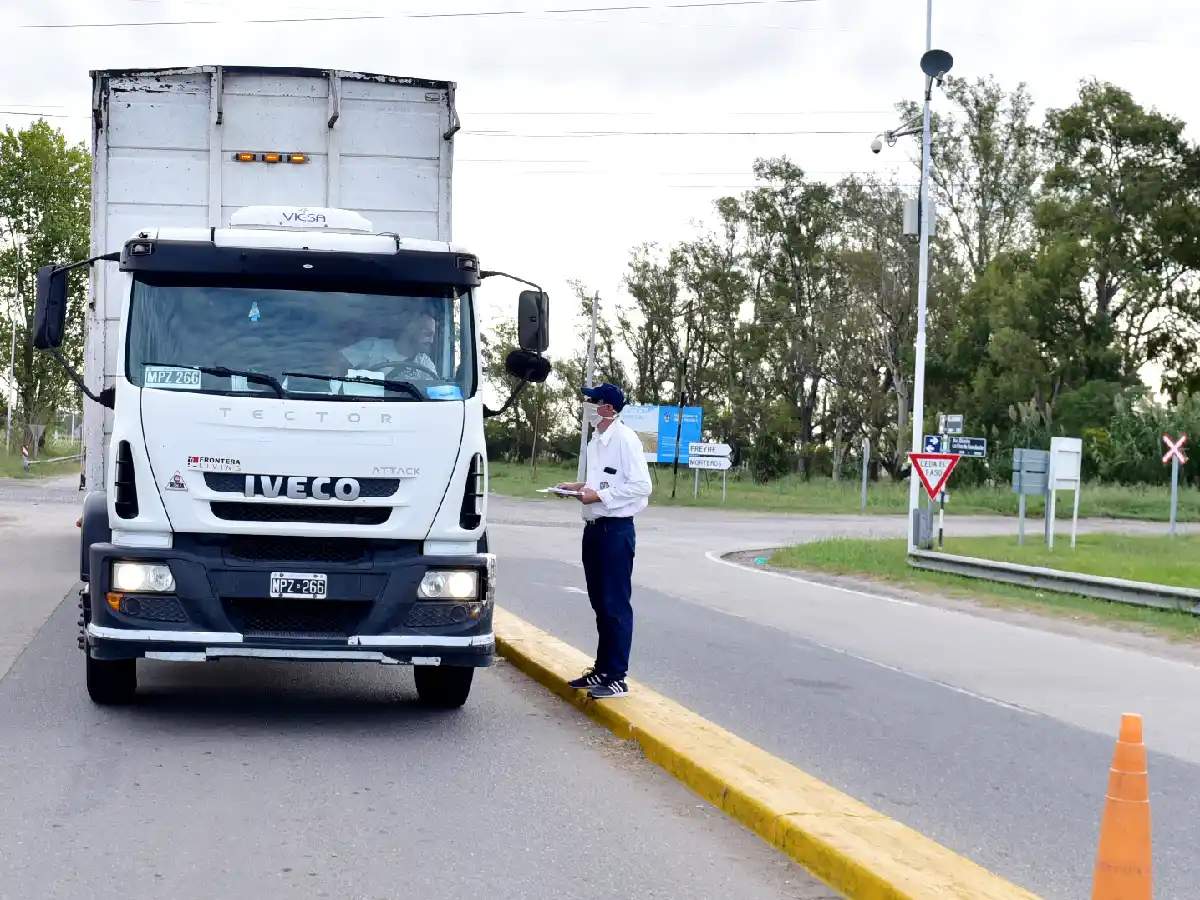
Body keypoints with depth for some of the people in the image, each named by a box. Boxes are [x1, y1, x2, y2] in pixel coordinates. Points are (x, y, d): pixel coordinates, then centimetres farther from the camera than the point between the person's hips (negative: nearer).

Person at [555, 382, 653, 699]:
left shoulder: (625, 439, -14)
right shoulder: (595, 441, 14)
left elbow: (642, 486, -19)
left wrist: (599, 495, -19)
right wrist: (580, 486, 8)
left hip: (616, 529, -9)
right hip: (594, 527, 9)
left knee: (616, 605, -4)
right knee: (600, 603, 15)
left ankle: (617, 677, 0)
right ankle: (602, 669, 24)